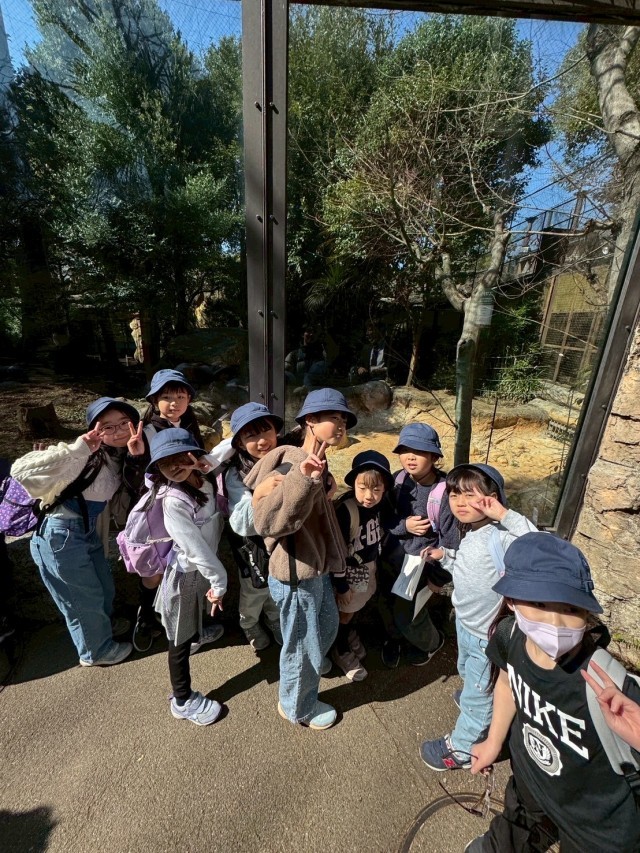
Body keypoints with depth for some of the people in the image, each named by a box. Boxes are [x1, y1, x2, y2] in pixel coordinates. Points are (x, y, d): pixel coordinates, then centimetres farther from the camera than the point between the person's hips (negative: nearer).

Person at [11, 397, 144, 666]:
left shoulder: (121, 456, -1)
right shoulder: (85, 456, -25)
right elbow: (21, 470, -31)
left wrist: (138, 457, -21)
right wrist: (75, 450, -39)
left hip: (89, 532, 8)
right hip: (61, 536, -8)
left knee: (104, 588, 27)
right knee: (86, 598, 14)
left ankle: (101, 625, 57)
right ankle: (96, 650, 40)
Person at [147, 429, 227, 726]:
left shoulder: (204, 479, -12)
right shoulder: (173, 501, -32)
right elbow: (195, 546, -28)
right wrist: (219, 580, -20)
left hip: (202, 567, 8)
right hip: (187, 573, -8)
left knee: (194, 616, 38)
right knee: (180, 639, 13)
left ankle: (196, 633, 68)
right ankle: (183, 701, 34)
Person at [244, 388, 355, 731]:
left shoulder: (317, 464, 3)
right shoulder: (290, 466, -27)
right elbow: (266, 521, -42)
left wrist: (324, 489, 3)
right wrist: (302, 478, -49)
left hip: (317, 569, 9)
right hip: (296, 575, -9)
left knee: (327, 625, 32)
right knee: (302, 644, 16)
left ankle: (313, 661, 64)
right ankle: (297, 707, 45)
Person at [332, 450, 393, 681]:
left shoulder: (377, 504, -13)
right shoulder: (345, 510, -33)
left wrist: (375, 562, 16)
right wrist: (341, 584, -15)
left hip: (369, 565, 6)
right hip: (349, 569, -6)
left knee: (357, 605, 26)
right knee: (346, 610, 16)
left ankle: (348, 633, 54)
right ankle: (341, 651, 42)